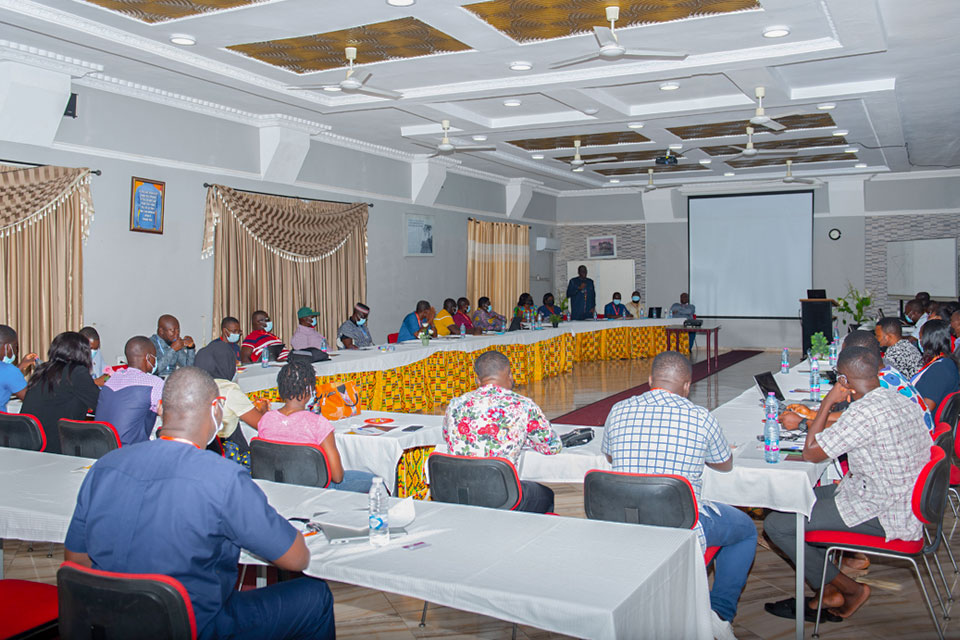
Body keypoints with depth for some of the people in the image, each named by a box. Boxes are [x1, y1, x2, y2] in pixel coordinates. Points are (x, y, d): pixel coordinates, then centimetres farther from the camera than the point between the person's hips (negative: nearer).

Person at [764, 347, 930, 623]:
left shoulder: (864, 412, -25)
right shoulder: (900, 400, 3)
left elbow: (811, 452, -16)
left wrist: (827, 403, -10)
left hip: (883, 516, -10)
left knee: (777, 524, -8)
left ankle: (851, 590, 8)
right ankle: (828, 592, 21)